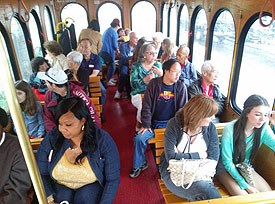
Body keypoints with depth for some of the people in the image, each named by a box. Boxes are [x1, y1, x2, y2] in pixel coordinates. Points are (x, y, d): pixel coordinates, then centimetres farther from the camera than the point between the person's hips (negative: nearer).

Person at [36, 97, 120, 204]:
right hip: (60, 186, 2)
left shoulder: (103, 141, -21)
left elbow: (113, 179, -14)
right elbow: (41, 174, -5)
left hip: (91, 185, -1)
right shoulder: (50, 139, -15)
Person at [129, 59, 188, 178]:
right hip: (154, 123, 0)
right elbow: (146, 106, -3)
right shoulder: (154, 83, -3)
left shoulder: (181, 87, -2)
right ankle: (139, 164, 11)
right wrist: (146, 124, -9)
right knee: (139, 139, -17)